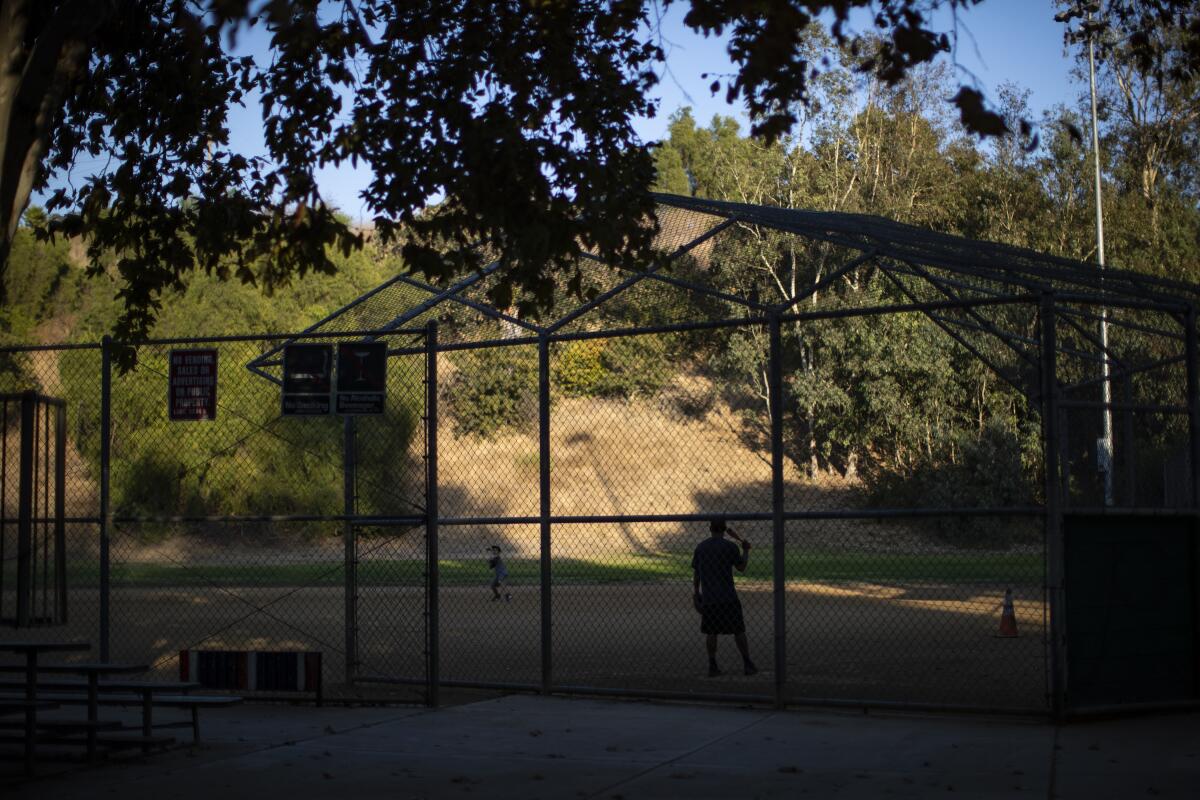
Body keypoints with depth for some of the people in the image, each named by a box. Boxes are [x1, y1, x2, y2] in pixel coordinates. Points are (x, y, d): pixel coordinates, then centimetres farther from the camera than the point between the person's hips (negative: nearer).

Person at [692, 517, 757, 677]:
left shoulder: (700, 547, 5)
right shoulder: (730, 546, -6)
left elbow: (695, 573, 8)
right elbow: (741, 567, 3)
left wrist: (695, 594, 15)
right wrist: (746, 551, 17)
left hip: (708, 598, 3)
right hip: (728, 597, -3)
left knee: (711, 633, 9)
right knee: (738, 631, 5)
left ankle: (712, 666, 7)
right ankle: (747, 664, 5)